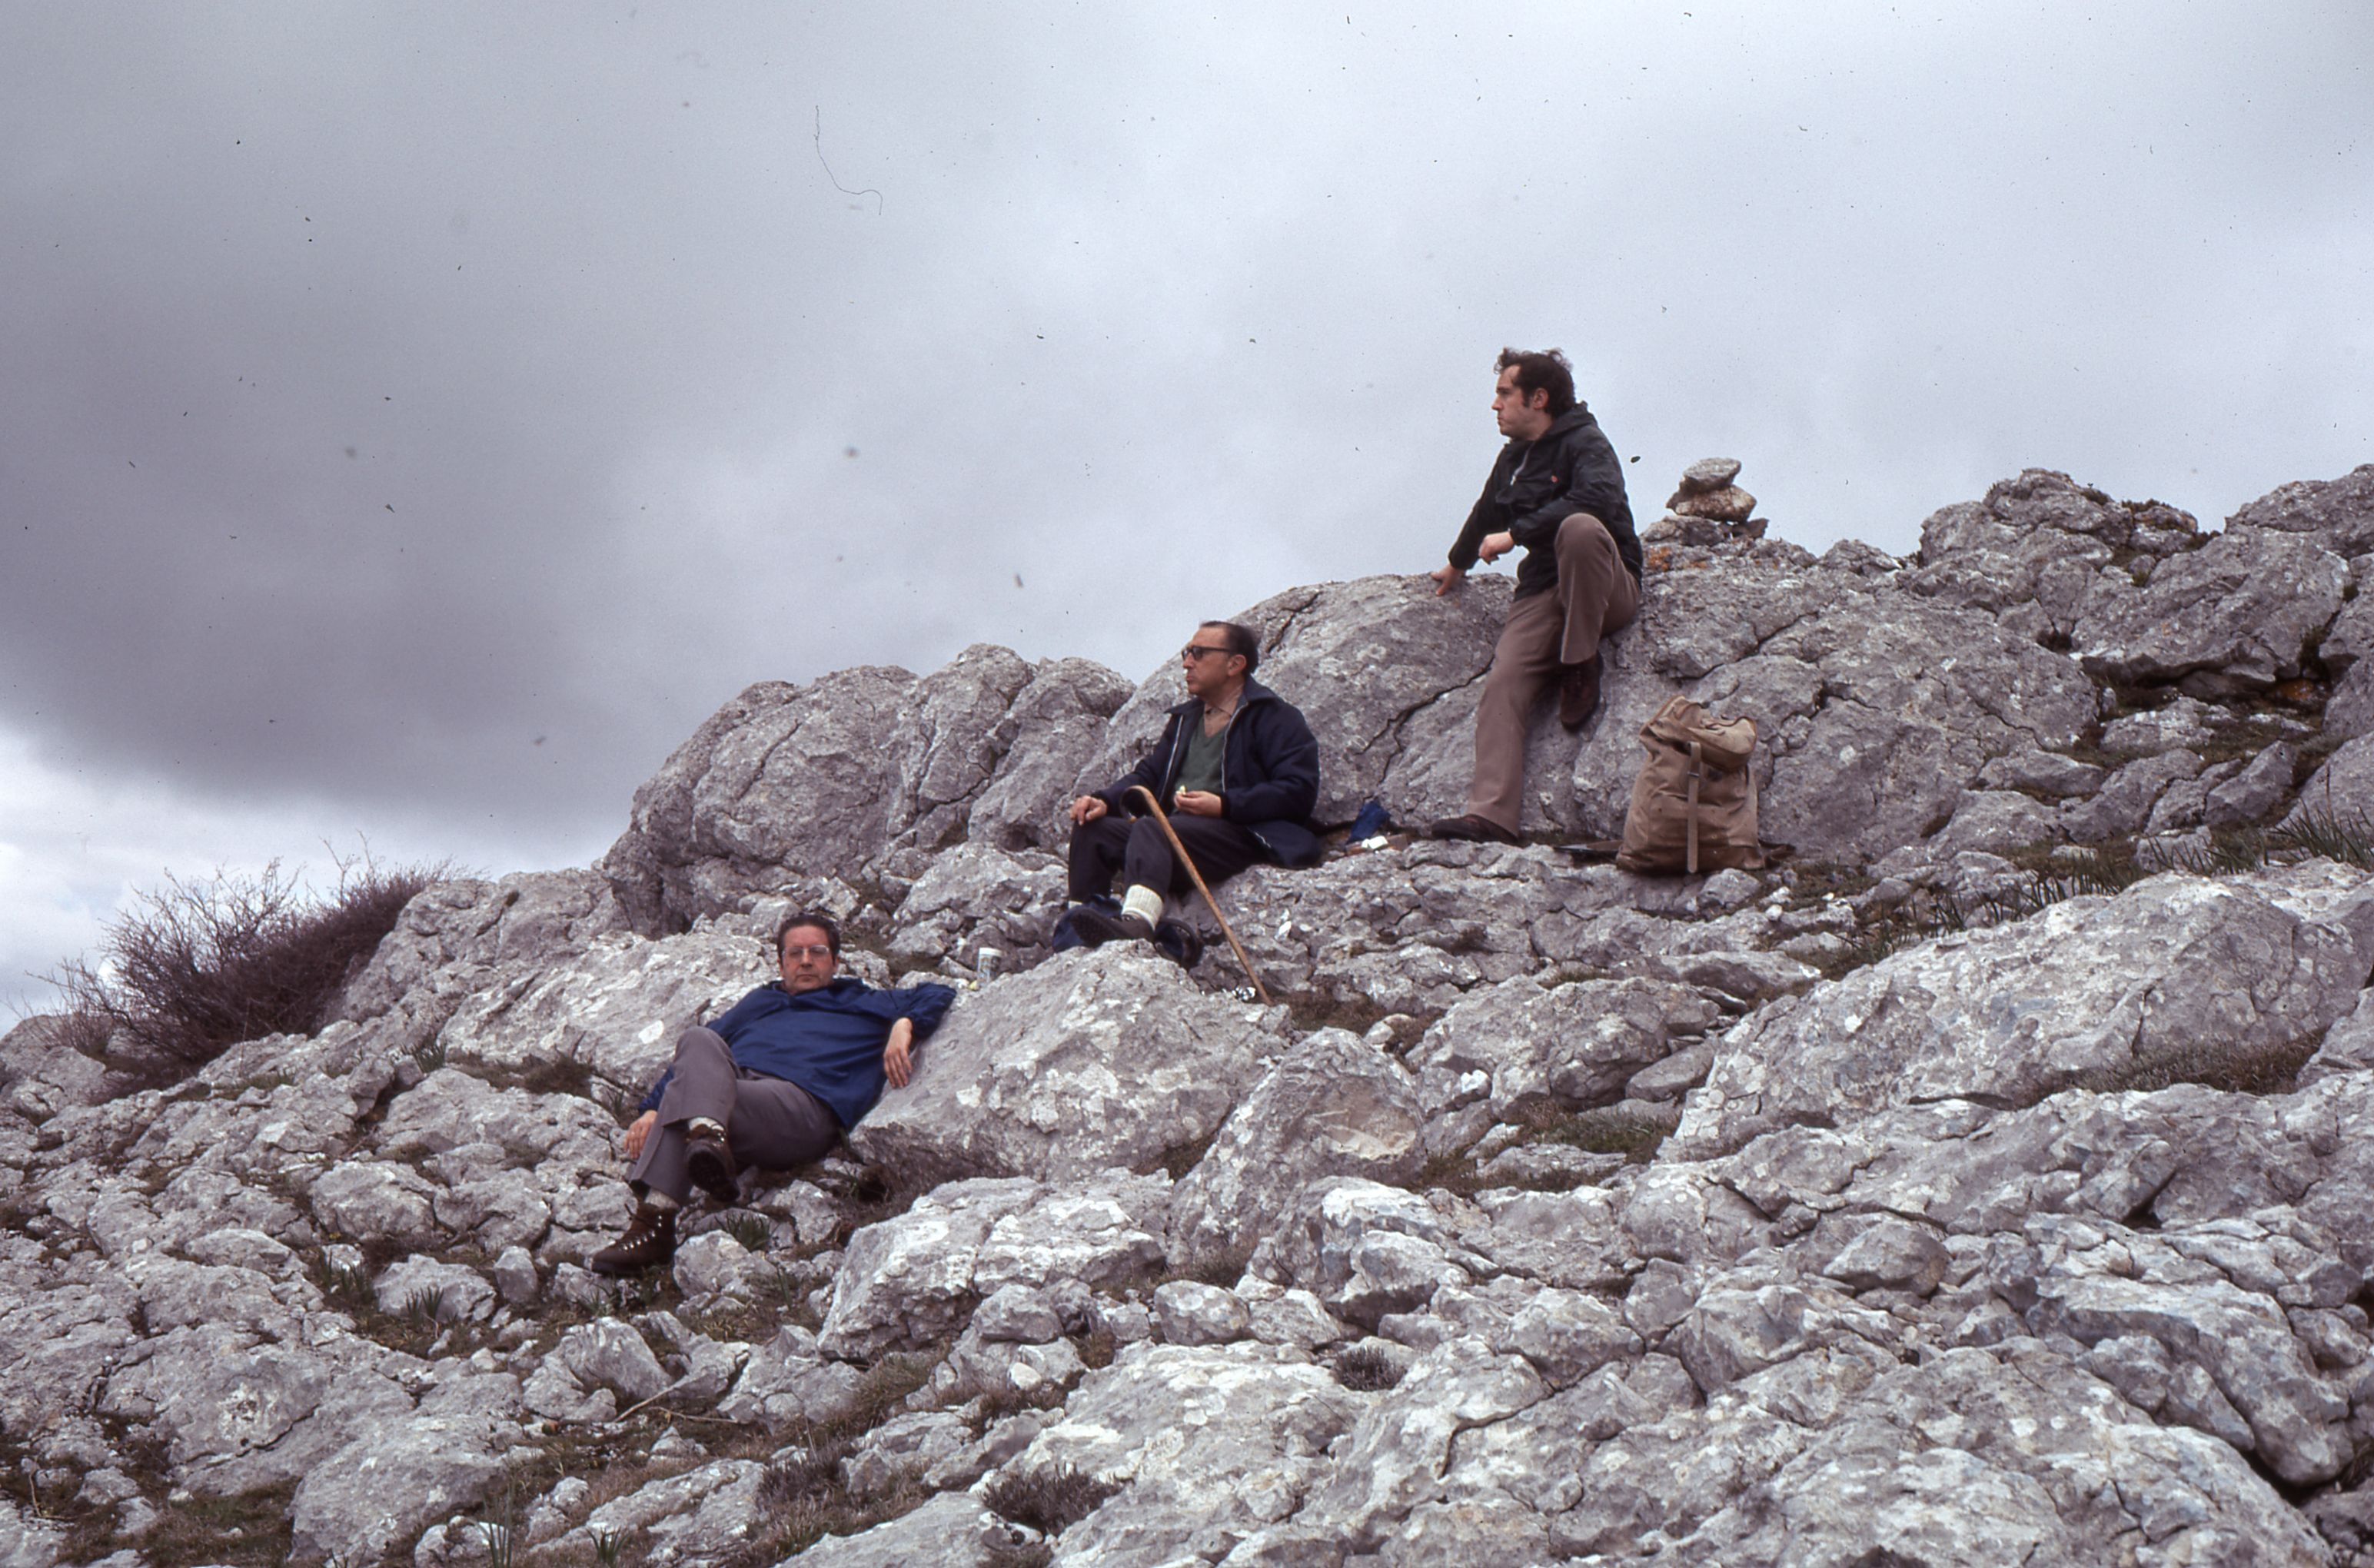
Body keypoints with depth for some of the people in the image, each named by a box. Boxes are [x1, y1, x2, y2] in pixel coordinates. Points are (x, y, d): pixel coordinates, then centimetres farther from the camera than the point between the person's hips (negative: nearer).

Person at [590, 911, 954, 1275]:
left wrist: (903, 1026, 2)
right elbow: (693, 1055, 33)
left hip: (801, 1104, -3)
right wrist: (651, 1110, 16)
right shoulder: (758, 1003, 42)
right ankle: (708, 1136, -55)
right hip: (734, 1084, 3)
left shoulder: (859, 1003, 34)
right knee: (698, 1041, -30)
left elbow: (937, 996, 25)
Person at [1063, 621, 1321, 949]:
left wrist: (1224, 805, -19)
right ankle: (1076, 934, -24)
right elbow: (1148, 774, 26)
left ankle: (1137, 921, -62)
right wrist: (1105, 800, 4)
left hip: (1241, 835, -8)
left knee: (1150, 830, -35)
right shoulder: (1185, 718, 29)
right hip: (1173, 829, 8)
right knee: (1093, 829, -12)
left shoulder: (1273, 717, 3)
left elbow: (1300, 790, -9)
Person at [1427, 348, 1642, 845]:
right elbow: (1486, 515, 39)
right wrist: (1456, 566, 55)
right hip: (1541, 593, 6)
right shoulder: (1513, 459, 20)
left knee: (1579, 528, -39)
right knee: (1503, 683, -20)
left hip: (1606, 591, -6)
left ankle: (1581, 665, -23)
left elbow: (1597, 498, -27)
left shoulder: (1584, 443, -5)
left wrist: (1515, 535, -22)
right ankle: (1490, 814, -33)